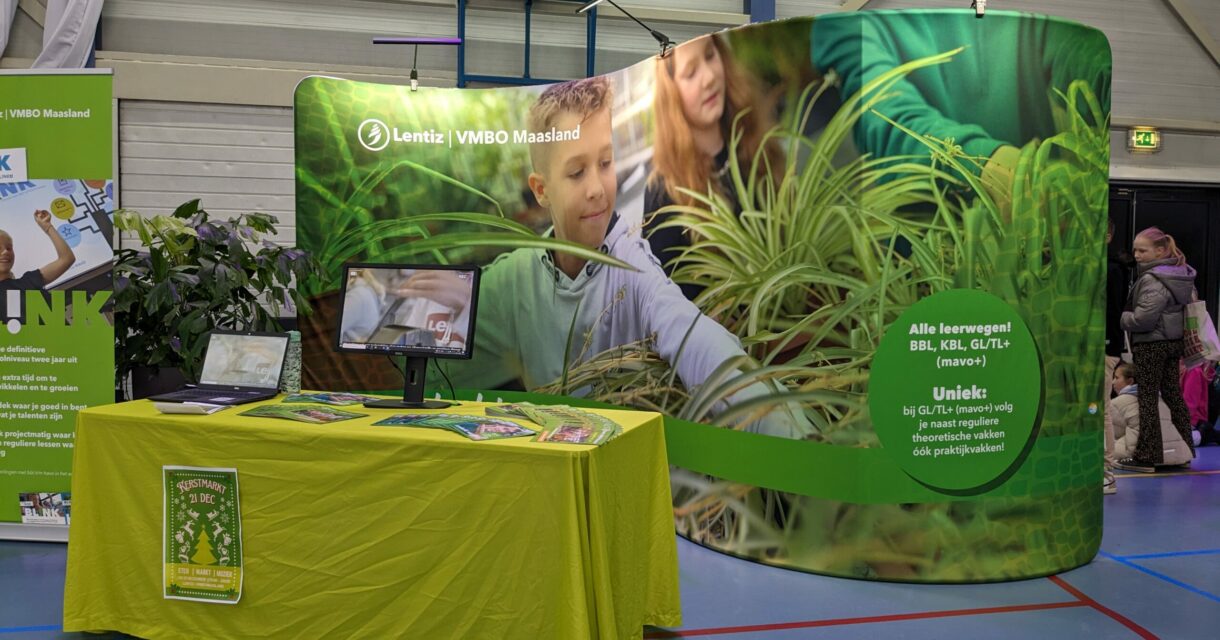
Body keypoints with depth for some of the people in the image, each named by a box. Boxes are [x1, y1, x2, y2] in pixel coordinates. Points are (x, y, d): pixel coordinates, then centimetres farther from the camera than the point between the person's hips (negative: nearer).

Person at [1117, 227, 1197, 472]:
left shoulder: (1152, 280, -20)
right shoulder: (1181, 274, 11)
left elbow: (1143, 318, -26)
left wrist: (1123, 318, -7)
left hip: (1151, 344, -9)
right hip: (1173, 342, 9)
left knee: (1147, 398, -3)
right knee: (1173, 395, 15)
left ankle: (1146, 456, 1)